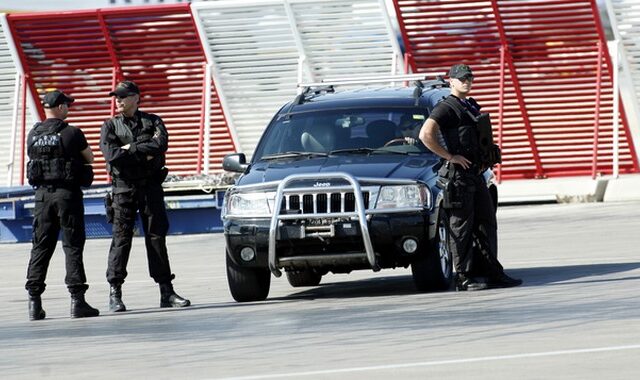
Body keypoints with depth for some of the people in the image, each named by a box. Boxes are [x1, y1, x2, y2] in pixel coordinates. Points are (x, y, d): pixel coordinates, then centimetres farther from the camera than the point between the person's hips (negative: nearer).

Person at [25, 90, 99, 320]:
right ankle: (77, 300, -4)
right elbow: (90, 158, 4)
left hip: (42, 194, 4)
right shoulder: (71, 134, -9)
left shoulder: (33, 135, 4)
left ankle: (34, 301, 4)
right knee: (73, 247, 0)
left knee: (40, 247, 8)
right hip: (68, 194, -4)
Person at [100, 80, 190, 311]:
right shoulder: (110, 126, 7)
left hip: (150, 187, 1)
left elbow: (161, 145, -11)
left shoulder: (152, 122, 9)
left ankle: (166, 292, 4)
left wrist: (130, 148, -10)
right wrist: (144, 153, -10)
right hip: (124, 187, -1)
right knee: (121, 239, -5)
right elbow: (110, 154, -11)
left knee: (157, 237, 2)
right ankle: (115, 294, -3)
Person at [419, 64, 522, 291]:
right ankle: (464, 278, -4)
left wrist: (485, 161, 17)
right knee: (461, 227, -6)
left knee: (486, 223, 11)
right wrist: (450, 157, -21)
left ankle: (494, 274, 16)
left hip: (476, 174, 9)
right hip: (458, 174, -9)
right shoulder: (446, 108, -7)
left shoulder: (472, 107, 20)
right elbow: (426, 135, -22)